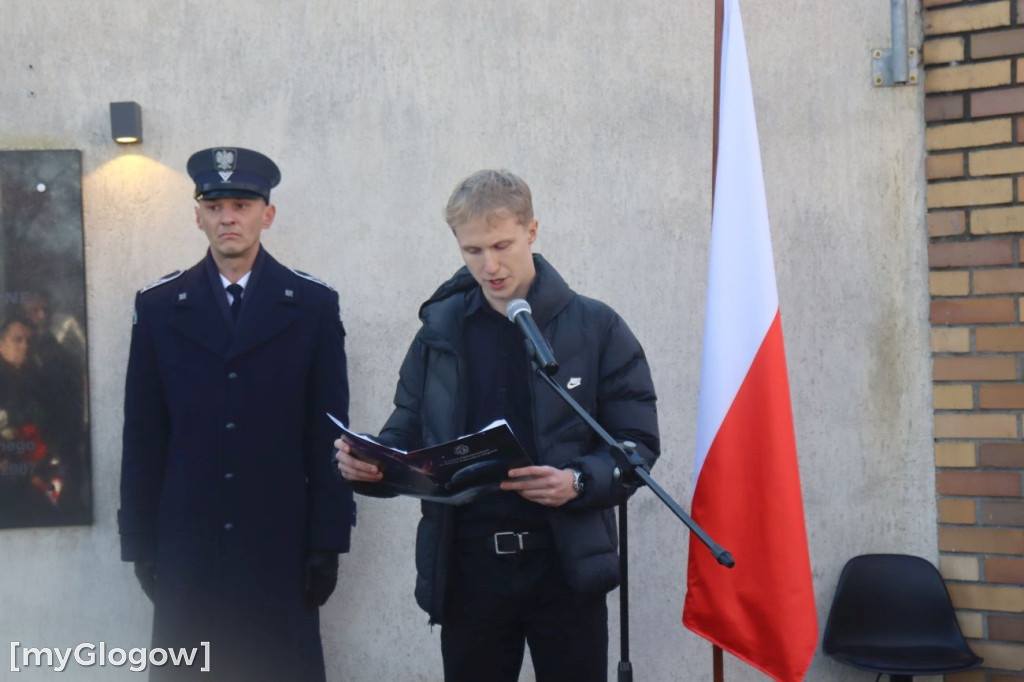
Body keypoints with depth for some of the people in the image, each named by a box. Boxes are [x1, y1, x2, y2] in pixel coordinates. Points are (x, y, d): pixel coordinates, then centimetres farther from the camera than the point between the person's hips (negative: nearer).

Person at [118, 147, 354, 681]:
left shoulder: (313, 305, 3)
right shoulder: (158, 306, 6)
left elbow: (327, 435, 2)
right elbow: (143, 436, 6)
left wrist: (328, 541, -1)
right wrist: (139, 542, 3)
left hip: (282, 547, -1)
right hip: (184, 548, 1)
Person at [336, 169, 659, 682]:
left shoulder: (596, 328, 0)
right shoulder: (440, 330, 8)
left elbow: (637, 444, -1)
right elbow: (407, 434, 11)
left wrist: (579, 482, -21)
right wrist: (367, 463, -11)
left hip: (565, 566, -2)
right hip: (468, 568, 2)